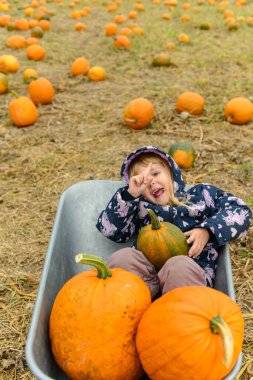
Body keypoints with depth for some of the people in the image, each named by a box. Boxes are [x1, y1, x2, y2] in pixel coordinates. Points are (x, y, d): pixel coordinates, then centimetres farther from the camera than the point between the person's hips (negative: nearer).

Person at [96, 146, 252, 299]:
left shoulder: (200, 192, 24)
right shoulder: (139, 206, 25)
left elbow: (240, 210, 13)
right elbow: (109, 229, 11)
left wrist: (207, 230, -3)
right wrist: (130, 194, 1)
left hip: (193, 267, -1)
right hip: (147, 269, 2)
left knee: (180, 266, -37)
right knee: (121, 258, -29)